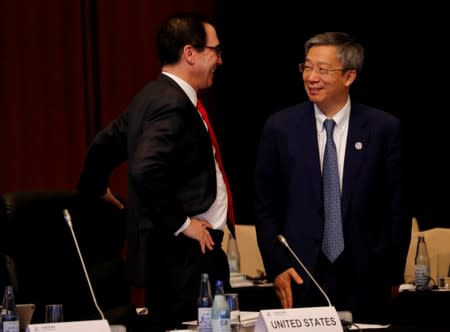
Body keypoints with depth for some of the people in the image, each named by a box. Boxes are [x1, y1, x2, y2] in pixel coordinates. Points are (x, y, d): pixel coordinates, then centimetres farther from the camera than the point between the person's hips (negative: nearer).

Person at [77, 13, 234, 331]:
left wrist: (95, 188, 43)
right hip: (185, 254, -10)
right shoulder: (173, 103, -16)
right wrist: (181, 223, -18)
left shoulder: (154, 96, 14)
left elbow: (104, 145, 26)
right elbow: (146, 171, -28)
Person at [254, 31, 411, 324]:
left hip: (365, 278, 0)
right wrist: (277, 266, -1)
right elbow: (265, 205, 6)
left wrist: (393, 273, 3)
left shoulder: (384, 128, 0)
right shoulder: (280, 127, 2)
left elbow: (397, 206, 4)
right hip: (300, 276, 0)